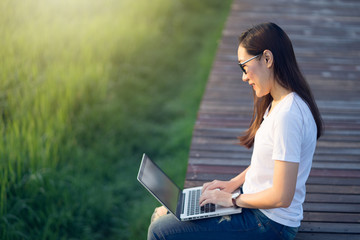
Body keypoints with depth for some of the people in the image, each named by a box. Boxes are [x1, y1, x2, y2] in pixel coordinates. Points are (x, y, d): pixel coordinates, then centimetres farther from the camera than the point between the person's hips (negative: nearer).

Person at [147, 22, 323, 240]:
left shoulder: (288, 115, -27)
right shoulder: (277, 103, 4)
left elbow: (281, 197, -27)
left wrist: (232, 200, -14)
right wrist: (234, 182, 7)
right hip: (255, 204, 9)